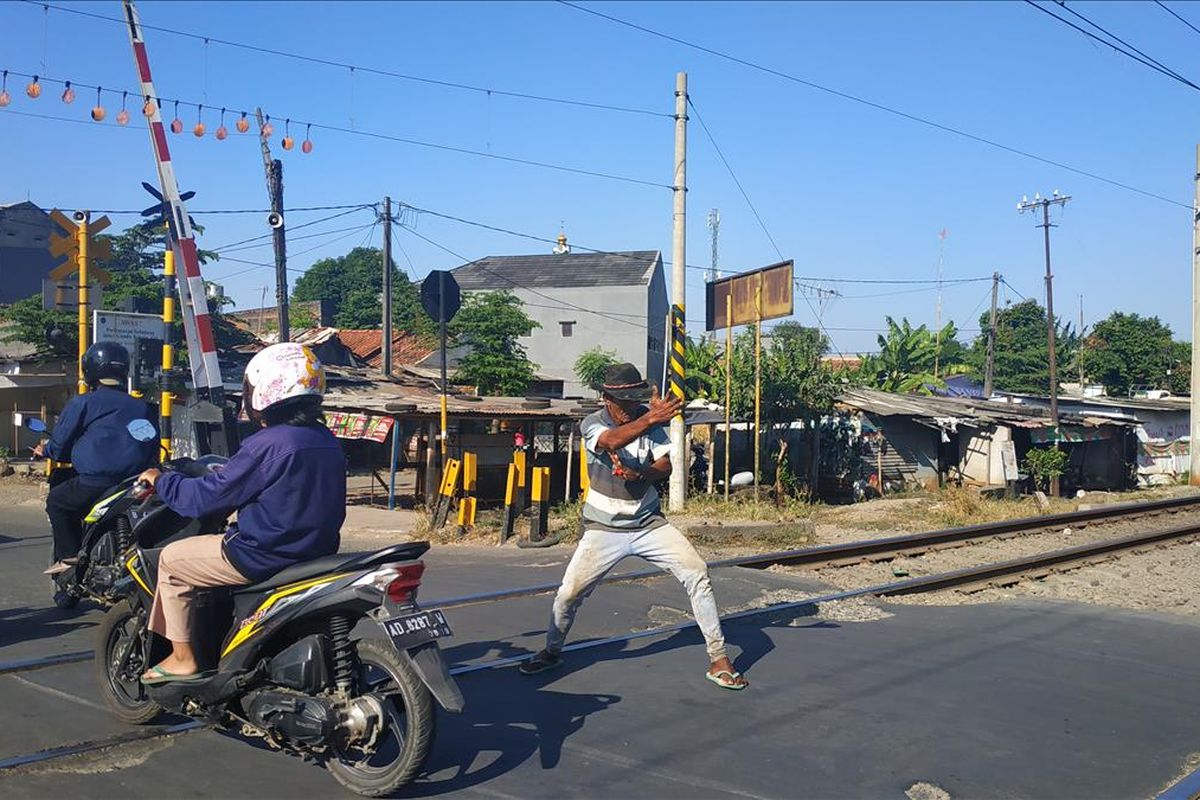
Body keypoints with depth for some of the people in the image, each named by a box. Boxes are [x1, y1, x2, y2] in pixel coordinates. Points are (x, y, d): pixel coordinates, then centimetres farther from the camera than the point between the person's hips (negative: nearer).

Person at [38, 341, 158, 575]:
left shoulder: (82, 403, 2)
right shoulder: (141, 407, 17)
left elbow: (60, 444, 7)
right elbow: (154, 448, 20)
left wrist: (45, 450, 29)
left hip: (96, 483, -5)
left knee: (56, 501, 20)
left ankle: (69, 557, 9)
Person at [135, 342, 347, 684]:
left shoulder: (266, 444, -20)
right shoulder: (327, 441, 5)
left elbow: (207, 496, -13)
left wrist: (161, 480, 5)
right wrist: (226, 473, 31)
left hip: (264, 556, -9)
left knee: (171, 558, 11)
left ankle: (182, 658, 15)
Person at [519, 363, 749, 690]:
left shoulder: (649, 419, -3)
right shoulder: (592, 424, -13)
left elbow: (665, 467, -6)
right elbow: (612, 441, -37)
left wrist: (640, 473, -28)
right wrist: (651, 418, -53)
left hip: (648, 522, 2)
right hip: (604, 528, -2)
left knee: (697, 572, -13)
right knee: (569, 593, -6)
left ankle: (718, 660, -3)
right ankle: (552, 652, 24)